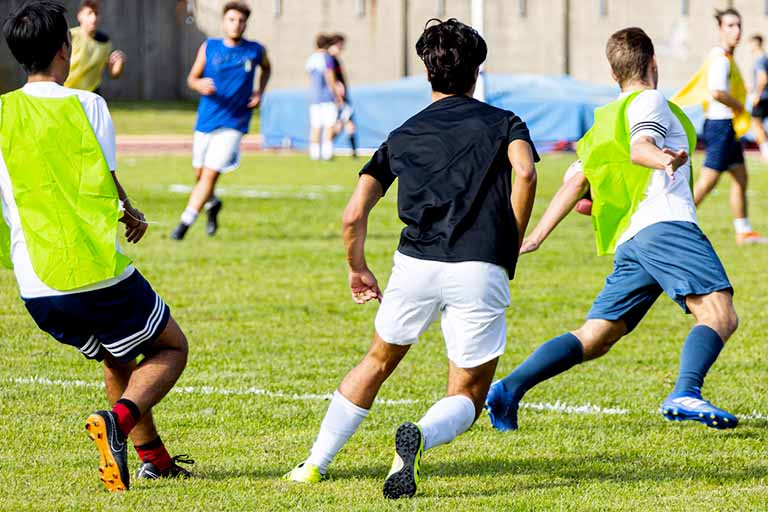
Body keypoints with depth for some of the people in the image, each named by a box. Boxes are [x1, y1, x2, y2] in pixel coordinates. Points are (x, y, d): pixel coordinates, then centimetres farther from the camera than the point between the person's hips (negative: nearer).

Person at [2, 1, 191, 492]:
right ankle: (118, 421, -12)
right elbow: (107, 187, -7)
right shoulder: (86, 105, -4)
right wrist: (133, 217, 14)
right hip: (102, 276, -4)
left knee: (117, 355, 30)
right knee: (171, 348, 16)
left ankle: (153, 458, 24)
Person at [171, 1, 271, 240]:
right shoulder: (209, 47, 0)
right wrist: (199, 84, -18)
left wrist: (259, 92, 6)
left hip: (232, 123, -2)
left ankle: (185, 223, -11)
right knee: (199, 174, 13)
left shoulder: (255, 51, 0)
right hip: (206, 121, 3)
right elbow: (192, 78, 6)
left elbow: (266, 68, 22)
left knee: (210, 174, -13)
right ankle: (212, 204, 44)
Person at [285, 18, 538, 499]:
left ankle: (315, 464, 27)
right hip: (480, 271, -2)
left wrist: (359, 270, 28)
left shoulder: (403, 136, 18)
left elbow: (354, 216, 10)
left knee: (379, 360, 28)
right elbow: (525, 173, -10)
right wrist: (511, 250, 1)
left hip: (416, 264, 3)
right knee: (468, 398, 10)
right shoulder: (502, 122, 12)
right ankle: (421, 436, -25)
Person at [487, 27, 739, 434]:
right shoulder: (649, 102, 7)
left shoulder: (602, 123, 28)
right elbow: (639, 147, -13)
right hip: (665, 225, -8)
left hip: (627, 243, 8)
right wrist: (664, 159, -35)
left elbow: (575, 184, 21)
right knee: (719, 315, -19)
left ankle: (508, 389, -2)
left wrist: (536, 237, 23)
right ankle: (685, 395, -40)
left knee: (593, 339, 8)